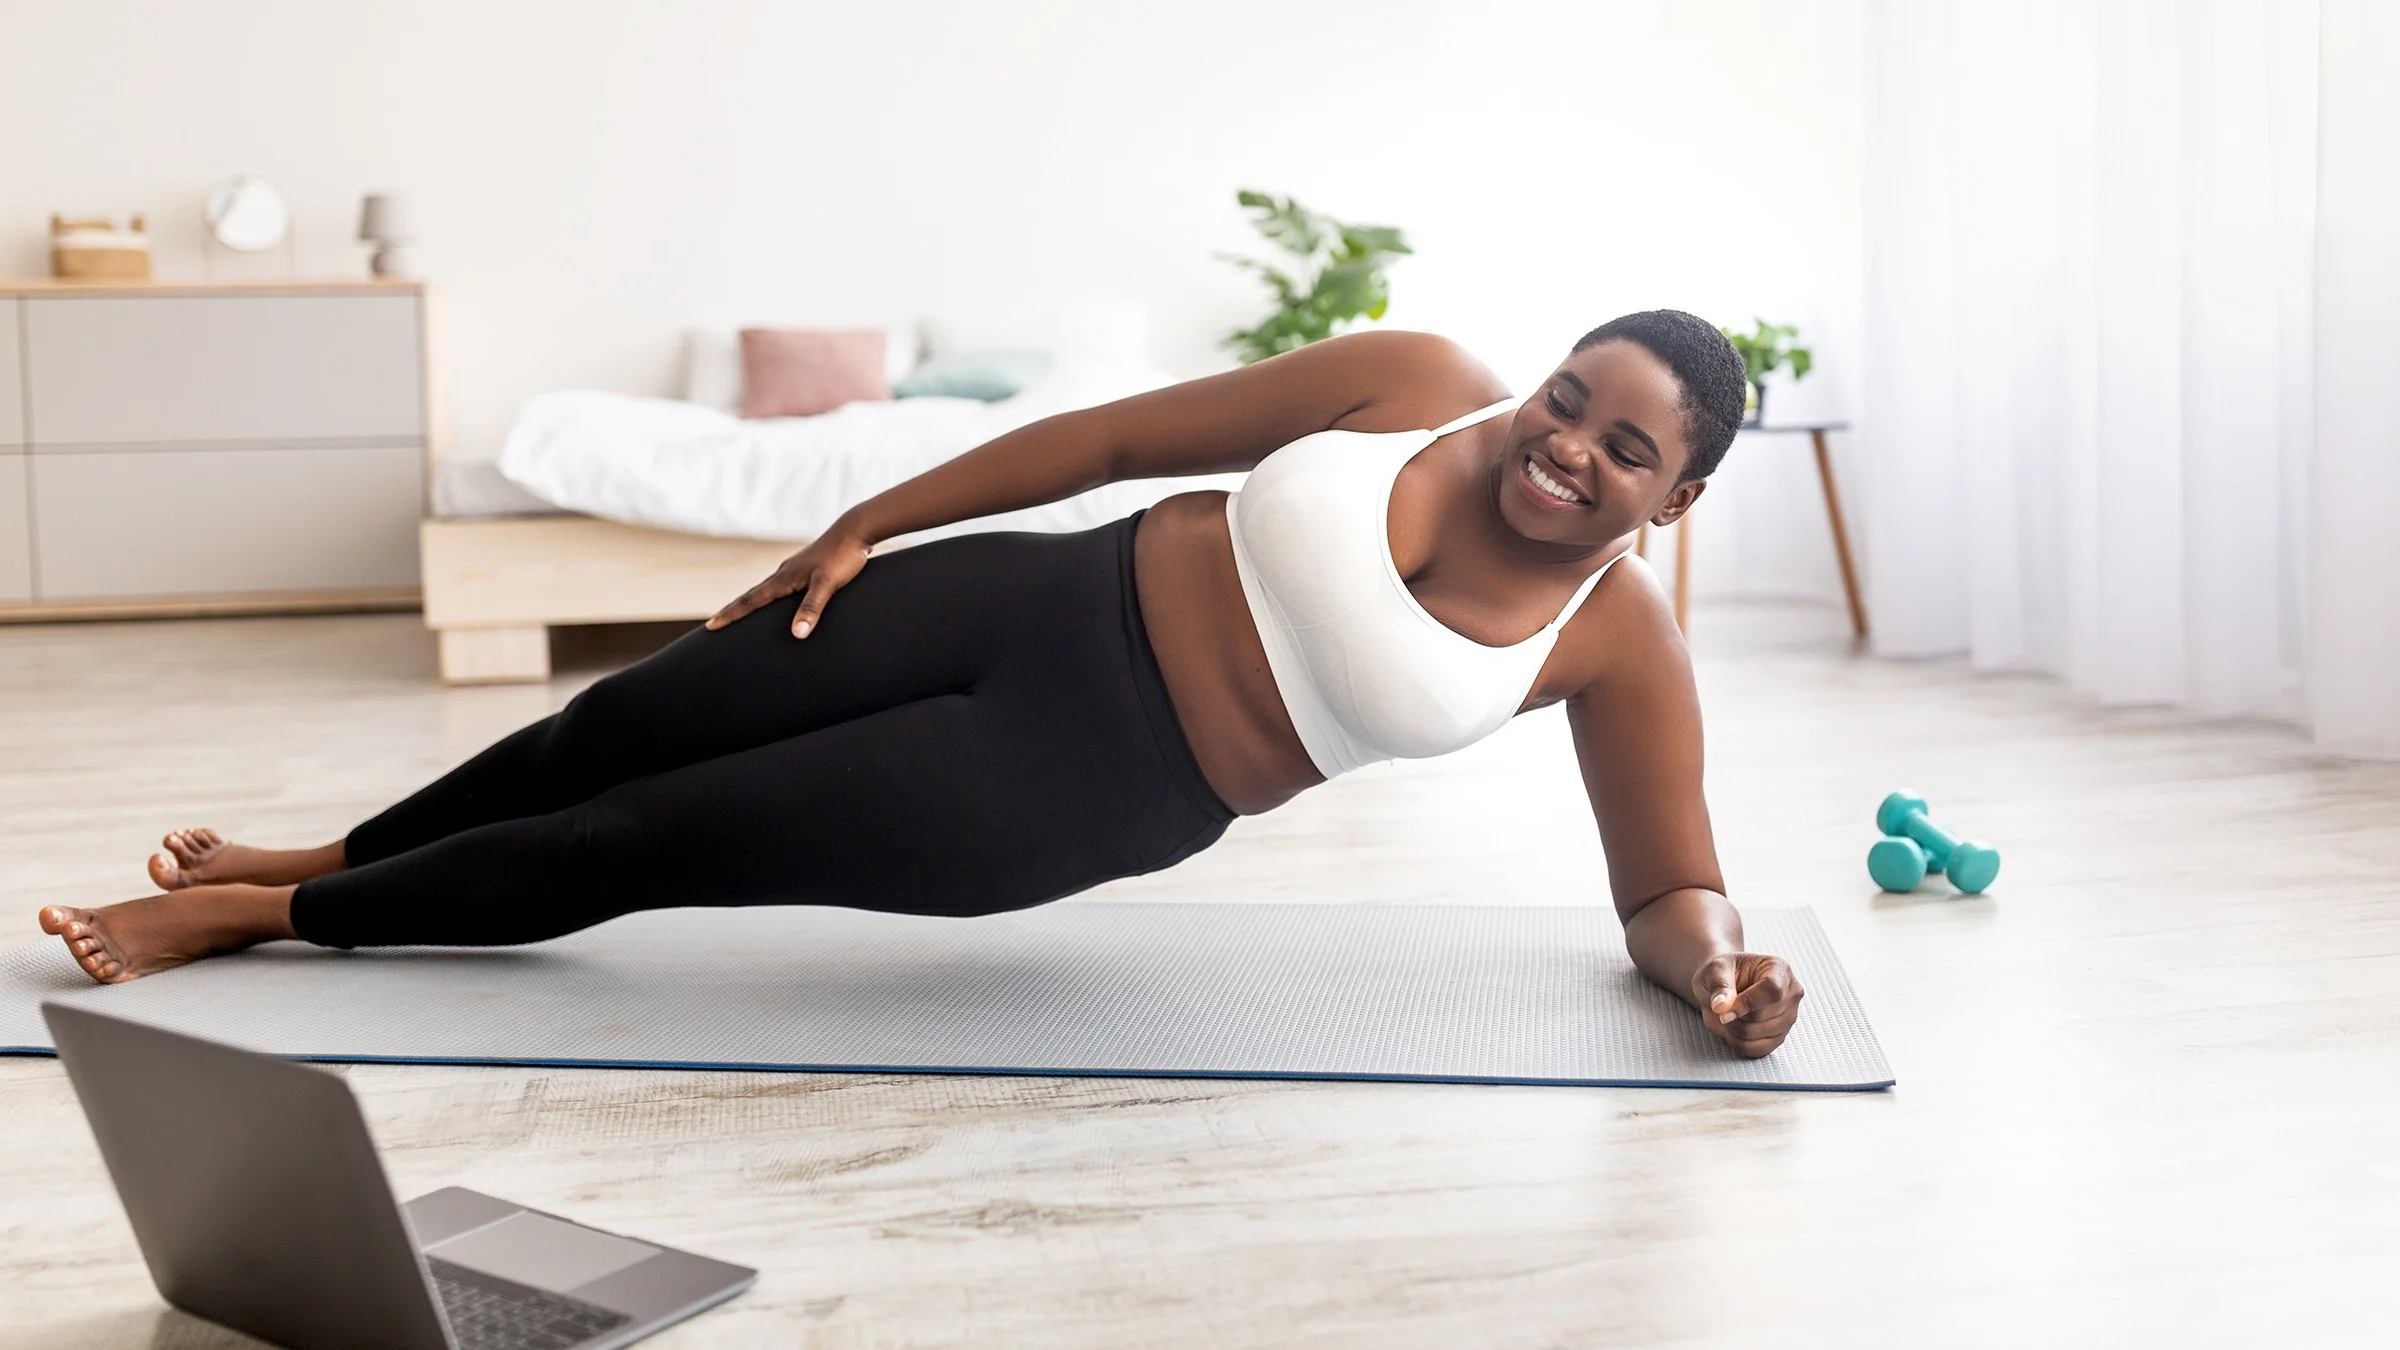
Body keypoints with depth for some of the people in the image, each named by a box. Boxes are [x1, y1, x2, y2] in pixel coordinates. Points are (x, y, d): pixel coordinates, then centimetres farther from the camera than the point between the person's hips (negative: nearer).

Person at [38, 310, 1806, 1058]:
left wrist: (1723, 964, -29)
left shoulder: (1625, 648, -10)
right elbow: (1121, 434, -1)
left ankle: (270, 919, 19)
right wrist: (866, 522, 1)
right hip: (1052, 607, 2)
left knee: (655, 844, -2)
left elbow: (1671, 888, -4)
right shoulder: (1412, 380, -7)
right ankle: (311, 861, 34)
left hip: (1092, 801, -2)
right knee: (632, 725, 4)